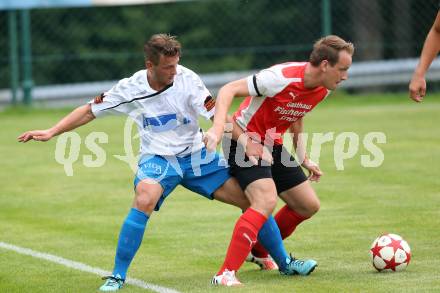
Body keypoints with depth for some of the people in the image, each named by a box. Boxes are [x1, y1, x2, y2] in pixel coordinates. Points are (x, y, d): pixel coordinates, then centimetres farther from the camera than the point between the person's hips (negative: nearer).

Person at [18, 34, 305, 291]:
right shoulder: (130, 88, -10)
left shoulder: (187, 79, -14)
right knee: (144, 200, -34)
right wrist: (51, 132, -6)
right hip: (158, 158, -1)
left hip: (195, 154, 1)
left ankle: (285, 263, 16)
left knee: (251, 198, -5)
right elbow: (89, 111, 1)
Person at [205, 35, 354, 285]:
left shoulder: (322, 90, -1)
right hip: (247, 143, -9)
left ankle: (259, 251, 31)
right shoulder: (282, 77, -27)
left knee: (309, 206, 11)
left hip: (274, 146, 9)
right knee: (266, 201, -29)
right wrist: (219, 127, -39)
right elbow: (229, 90, -26)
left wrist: (304, 160, 14)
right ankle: (225, 274, -34)